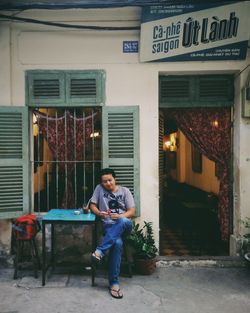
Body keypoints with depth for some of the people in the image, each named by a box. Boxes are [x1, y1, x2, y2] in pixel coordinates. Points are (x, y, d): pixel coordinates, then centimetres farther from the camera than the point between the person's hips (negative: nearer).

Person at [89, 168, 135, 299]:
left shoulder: (125, 191, 9)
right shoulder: (99, 189, 11)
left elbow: (132, 211, 4)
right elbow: (92, 205, 11)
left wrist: (120, 216, -16)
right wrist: (99, 213, -12)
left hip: (124, 224, 1)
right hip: (108, 225, -1)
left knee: (123, 222, -41)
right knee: (117, 243, -36)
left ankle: (100, 251, -39)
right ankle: (114, 282, -28)